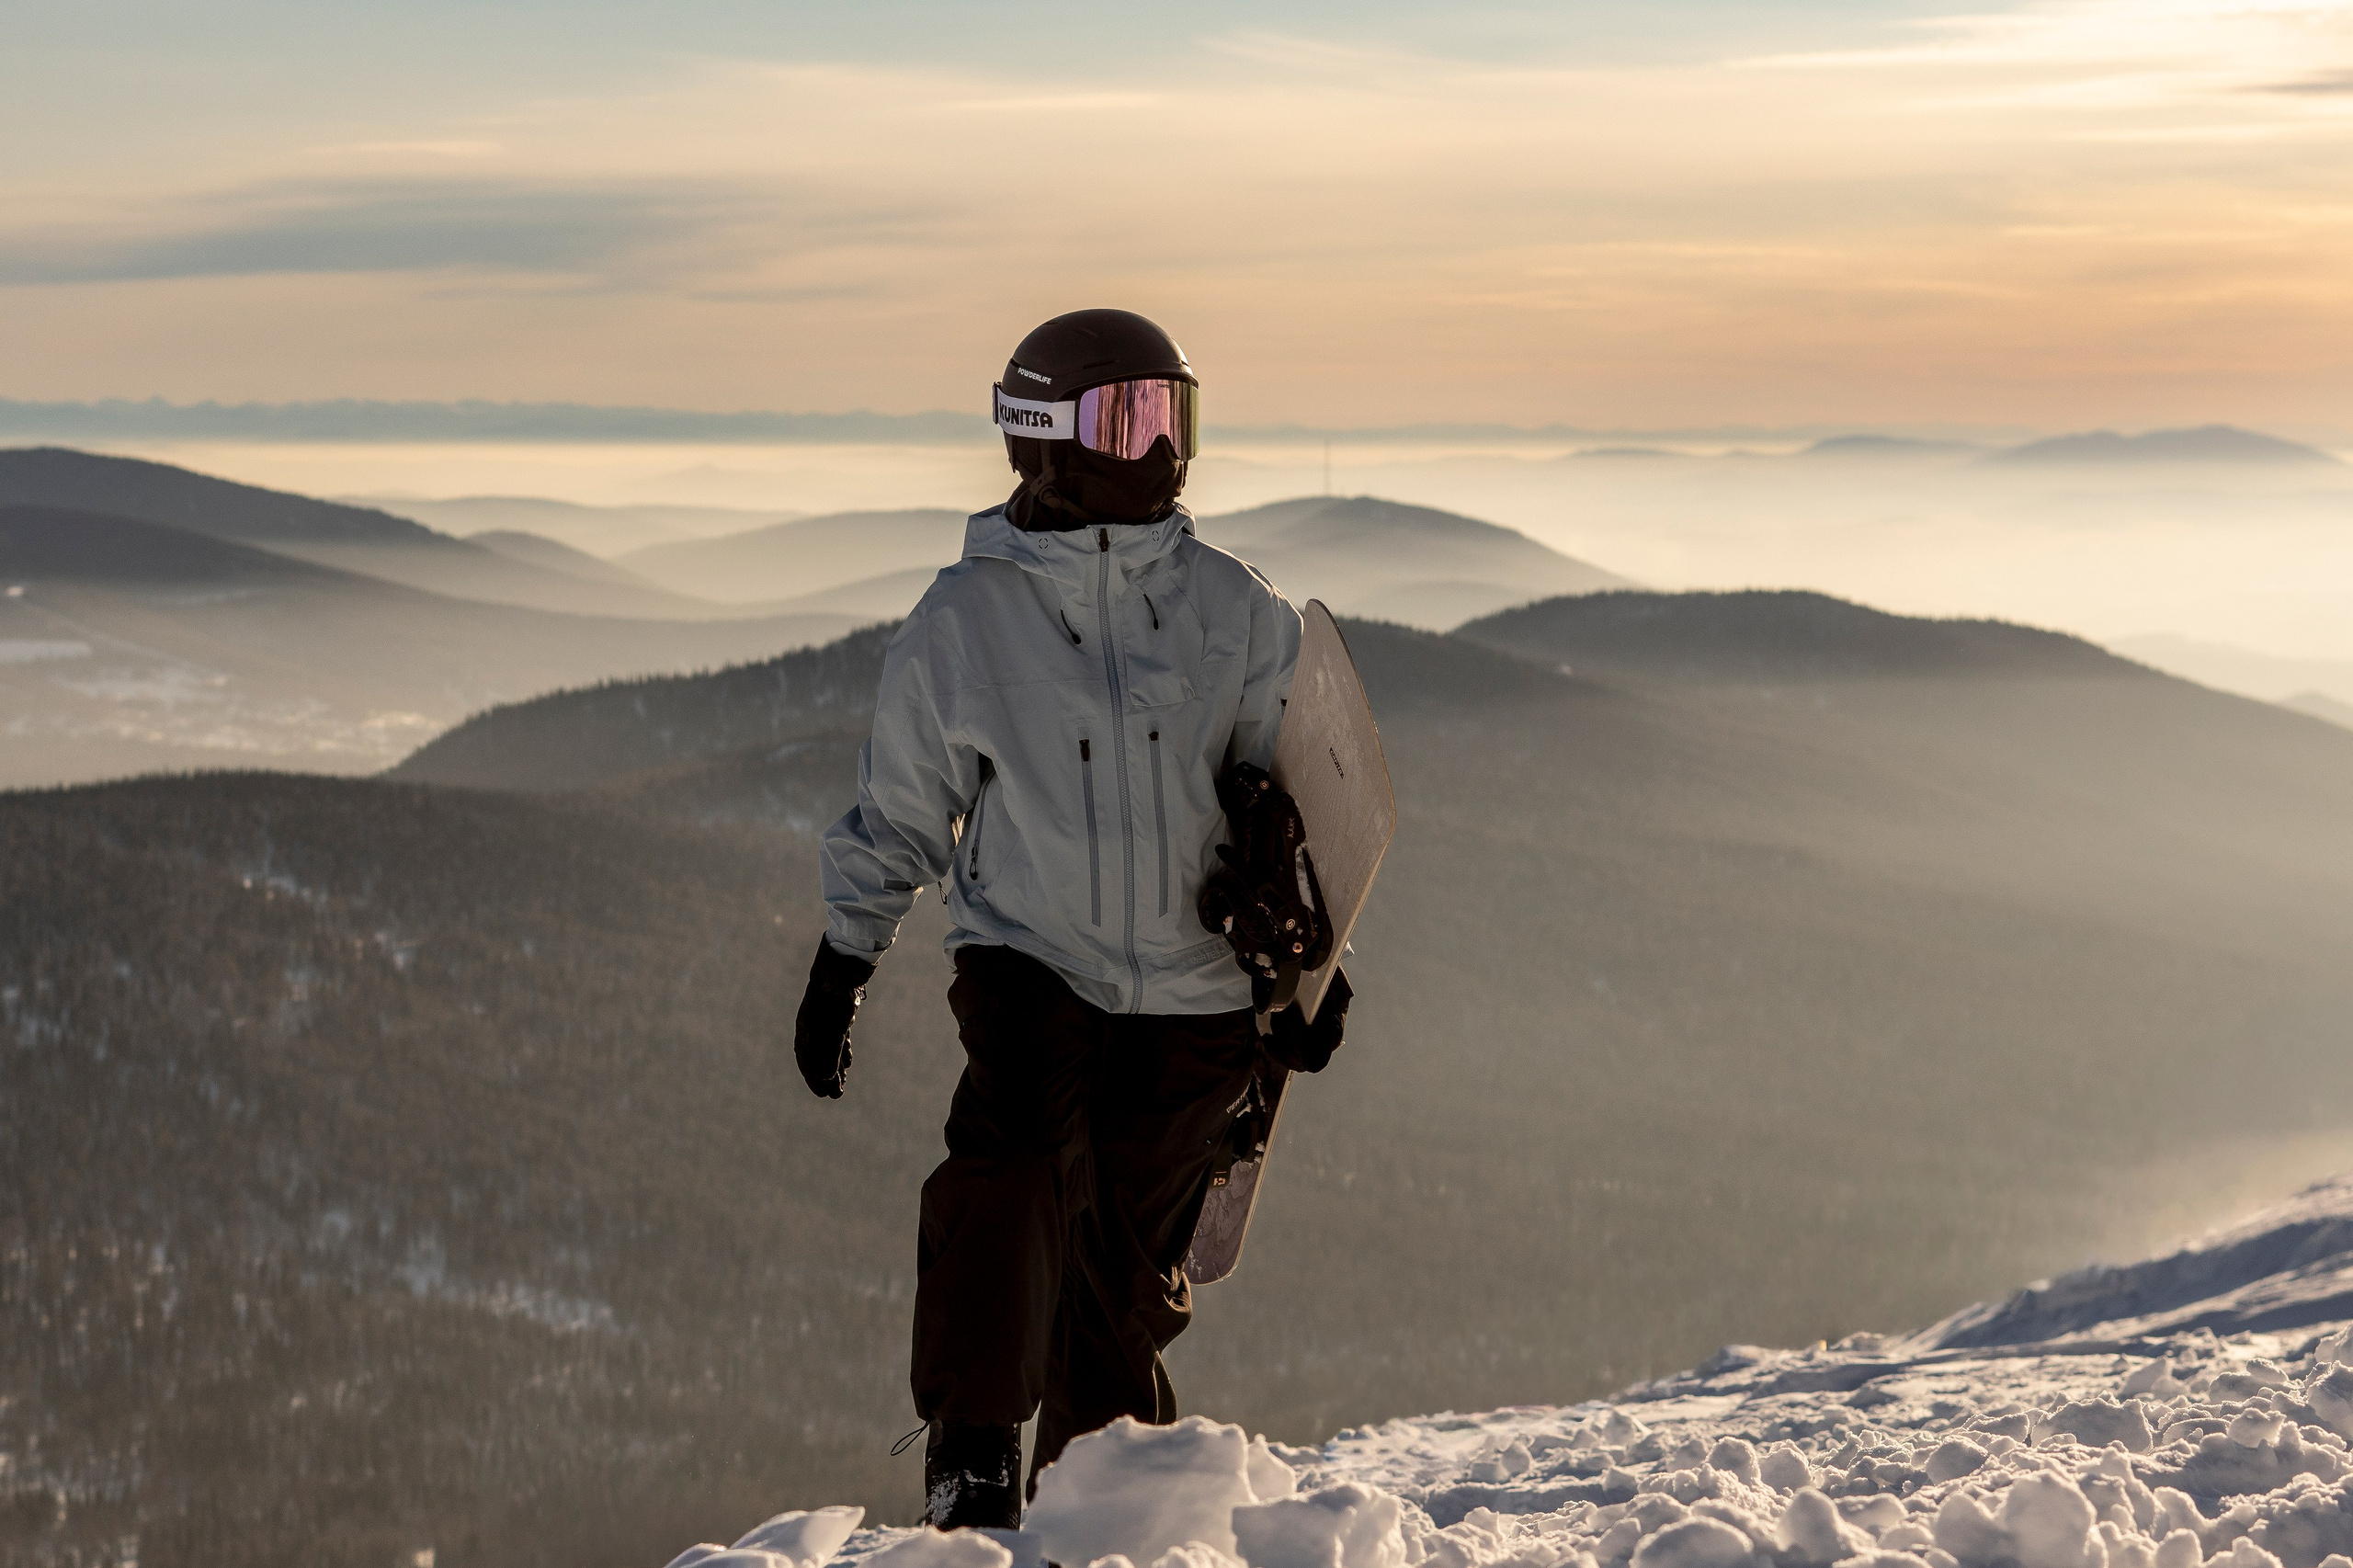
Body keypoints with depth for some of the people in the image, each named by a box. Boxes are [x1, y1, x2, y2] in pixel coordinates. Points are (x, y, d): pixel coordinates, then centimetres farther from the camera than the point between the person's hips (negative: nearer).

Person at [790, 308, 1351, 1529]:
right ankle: (972, 1454, -21)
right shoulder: (962, 622, 0)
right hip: (1029, 963, -2)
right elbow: (900, 813, 11)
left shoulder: (1235, 610, 5)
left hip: (1192, 994, 2)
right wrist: (840, 966, 14)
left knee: (1125, 1269, 6)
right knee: (1009, 1153, -30)